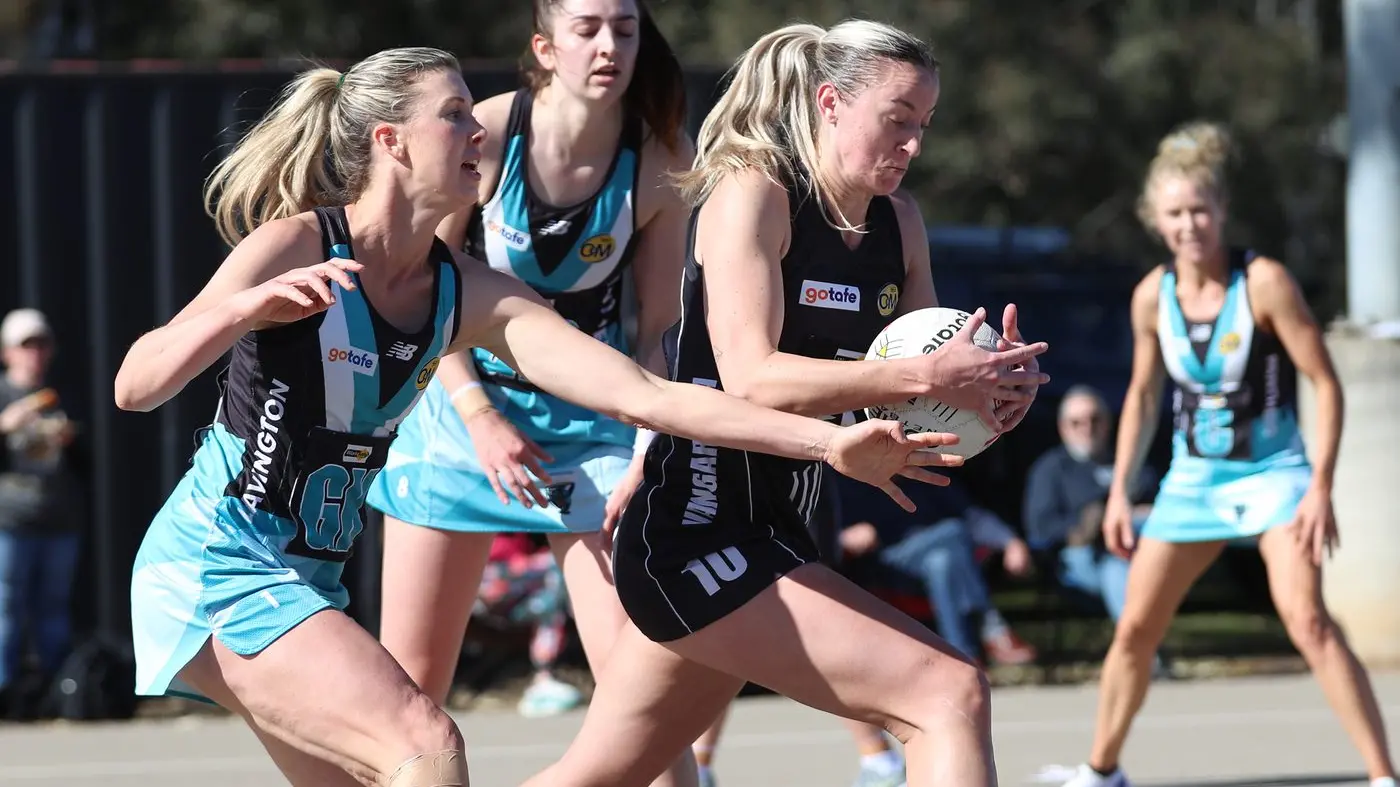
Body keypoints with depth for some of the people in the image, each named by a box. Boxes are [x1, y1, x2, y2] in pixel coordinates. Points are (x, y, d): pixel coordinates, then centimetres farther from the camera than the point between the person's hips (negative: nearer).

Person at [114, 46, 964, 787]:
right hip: (216, 564, -8)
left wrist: (828, 440, -13)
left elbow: (645, 394, -6)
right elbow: (136, 386, -23)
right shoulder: (295, 246, -15)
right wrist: (244, 308, -41)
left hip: (308, 580, 8)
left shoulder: (474, 296, 2)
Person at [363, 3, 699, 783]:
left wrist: (646, 456, -13)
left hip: (590, 416, 0)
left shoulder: (661, 160, -12)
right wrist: (480, 418, -14)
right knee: (406, 687, 4)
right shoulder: (485, 134, -15)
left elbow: (657, 327, -4)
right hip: (467, 402, 0)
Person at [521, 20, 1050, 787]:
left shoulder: (898, 220, 8)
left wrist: (985, 386, -14)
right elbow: (752, 377, -25)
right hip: (696, 530, -9)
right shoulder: (752, 194, -13)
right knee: (951, 694, -18)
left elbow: (918, 393, 9)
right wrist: (923, 377, -33)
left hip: (772, 534, 9)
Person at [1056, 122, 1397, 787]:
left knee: (1307, 619, -23)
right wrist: (1120, 492, 8)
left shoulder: (1264, 282, -16)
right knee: (1135, 628, 6)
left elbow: (1324, 382, -13)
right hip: (1192, 477, 5)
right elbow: (1143, 395, 12)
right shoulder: (1153, 296, -3)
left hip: (1273, 471, -5)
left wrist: (1321, 487, -20)